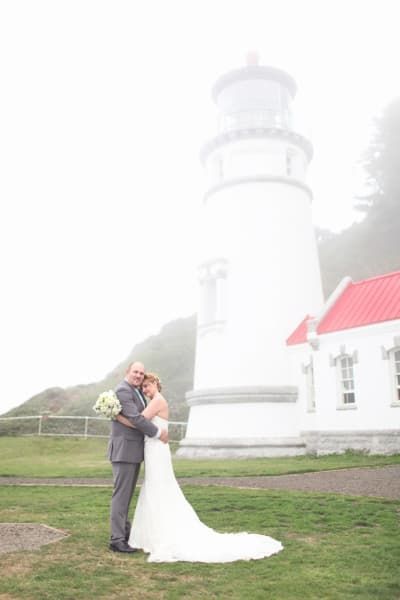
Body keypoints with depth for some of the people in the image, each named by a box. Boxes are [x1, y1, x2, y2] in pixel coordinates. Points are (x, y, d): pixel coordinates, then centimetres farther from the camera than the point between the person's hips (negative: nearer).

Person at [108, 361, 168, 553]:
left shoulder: (137, 391, 15)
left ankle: (124, 530, 26)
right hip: (124, 450, -9)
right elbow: (135, 418, -22)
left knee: (127, 494, 16)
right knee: (121, 494, -5)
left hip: (134, 451, 9)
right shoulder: (123, 390, -15)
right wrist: (158, 433, -16)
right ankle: (117, 539, 1)